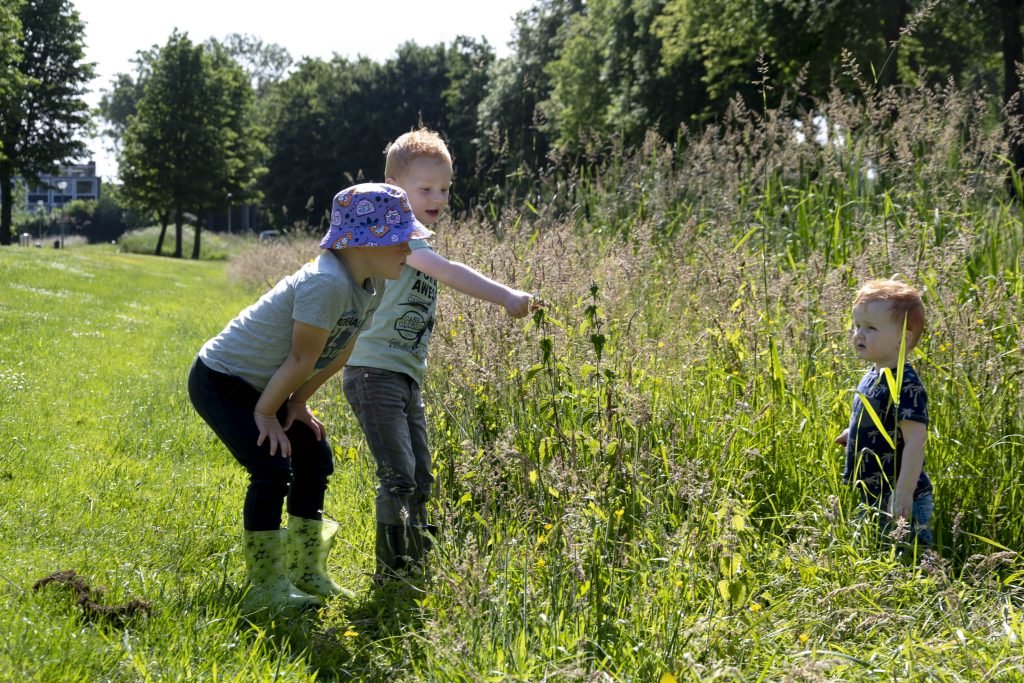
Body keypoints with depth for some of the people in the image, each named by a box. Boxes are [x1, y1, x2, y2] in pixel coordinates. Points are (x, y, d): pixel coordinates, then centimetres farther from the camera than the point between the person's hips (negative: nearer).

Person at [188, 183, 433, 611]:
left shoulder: (371, 286, -4)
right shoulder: (326, 284, -34)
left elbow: (339, 353, 5)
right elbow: (301, 360, -26)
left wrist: (298, 404, 3)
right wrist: (265, 415, -16)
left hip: (263, 386, 10)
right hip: (220, 381, -10)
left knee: (315, 458, 11)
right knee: (272, 470, -17)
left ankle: (306, 572, 25)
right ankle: (265, 587, -3)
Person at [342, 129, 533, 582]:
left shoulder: (416, 238, 19)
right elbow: (446, 271, -29)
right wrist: (506, 297, -36)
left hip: (406, 376, 10)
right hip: (375, 371, -10)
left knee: (419, 482, 13)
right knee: (398, 478, -15)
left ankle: (414, 570, 23)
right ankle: (390, 578, -8)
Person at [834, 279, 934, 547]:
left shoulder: (905, 385, -21)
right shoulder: (874, 376, 8)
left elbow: (915, 440, -26)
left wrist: (903, 493, -28)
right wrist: (854, 433, 15)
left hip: (898, 503, -10)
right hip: (873, 496, 10)